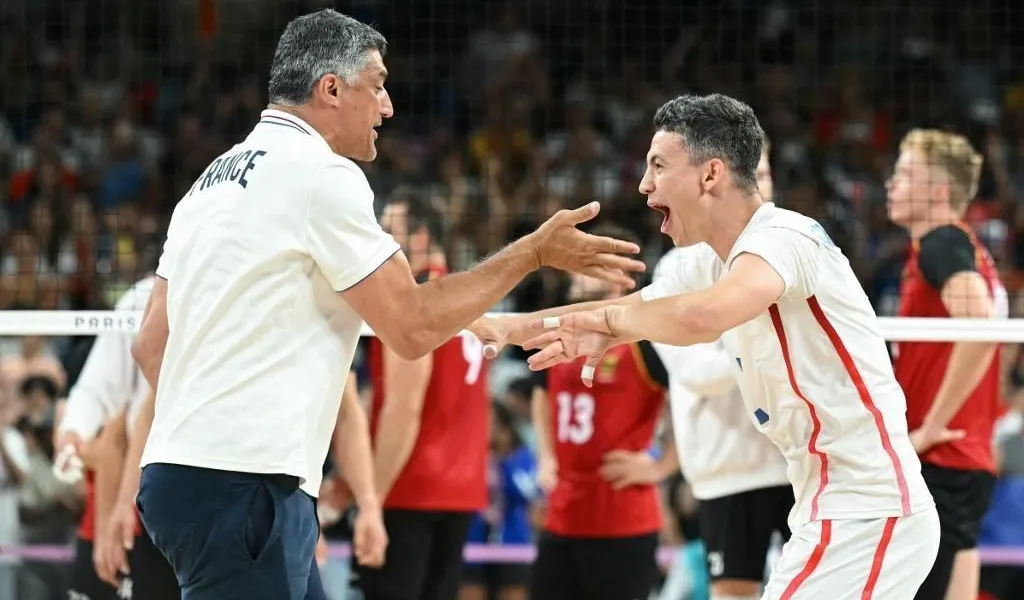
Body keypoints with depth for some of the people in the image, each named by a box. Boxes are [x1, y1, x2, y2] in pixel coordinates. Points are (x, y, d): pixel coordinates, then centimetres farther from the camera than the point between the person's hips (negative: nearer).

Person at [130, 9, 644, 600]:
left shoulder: (214, 180, 18)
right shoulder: (322, 174, -9)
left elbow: (151, 344, 19)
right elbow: (413, 326, -8)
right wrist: (533, 253, 1)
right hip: (246, 484, -10)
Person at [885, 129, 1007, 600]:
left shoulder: (942, 244, -11)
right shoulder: (955, 246, 19)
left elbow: (981, 327, -27)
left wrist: (931, 427, -22)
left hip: (940, 464, -10)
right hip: (966, 461, 10)